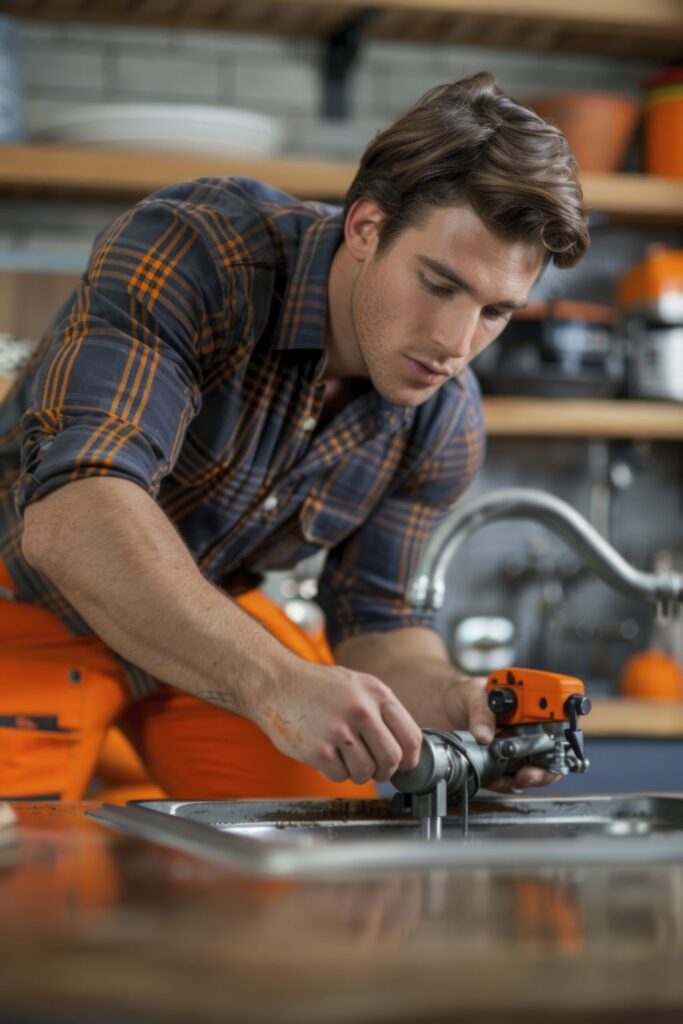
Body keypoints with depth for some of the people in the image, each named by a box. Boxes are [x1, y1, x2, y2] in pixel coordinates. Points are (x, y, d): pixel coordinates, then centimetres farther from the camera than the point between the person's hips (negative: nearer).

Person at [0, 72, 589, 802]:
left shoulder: (443, 423, -12)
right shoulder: (194, 253, -31)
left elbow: (375, 621, -2)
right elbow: (71, 514, -44)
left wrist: (455, 700, -25)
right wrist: (275, 679, -56)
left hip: (213, 618, 5)